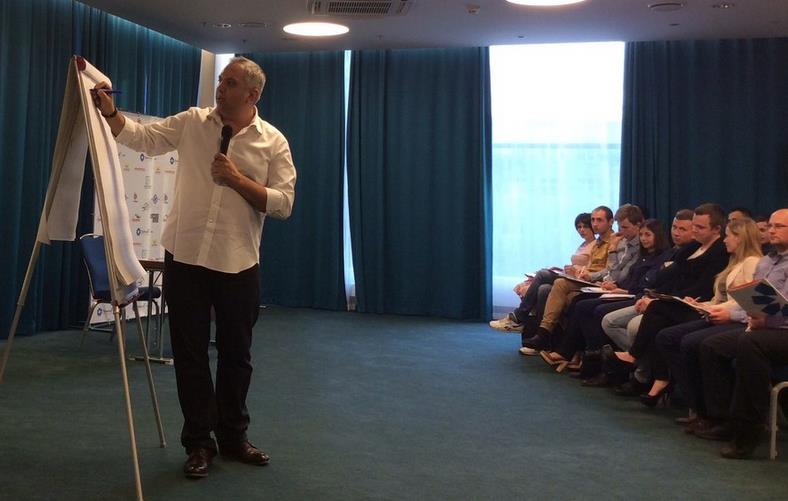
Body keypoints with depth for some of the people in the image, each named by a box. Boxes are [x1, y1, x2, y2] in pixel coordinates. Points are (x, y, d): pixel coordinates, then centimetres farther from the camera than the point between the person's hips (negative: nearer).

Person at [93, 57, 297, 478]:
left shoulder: (273, 142, 0)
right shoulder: (192, 122, 4)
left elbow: (283, 204, -5)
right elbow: (141, 137, 0)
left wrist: (237, 179, -14)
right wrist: (109, 111, -16)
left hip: (238, 263, 0)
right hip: (185, 256, 1)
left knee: (236, 353, 11)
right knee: (190, 353, 6)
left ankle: (233, 436, 28)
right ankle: (198, 442, 19)